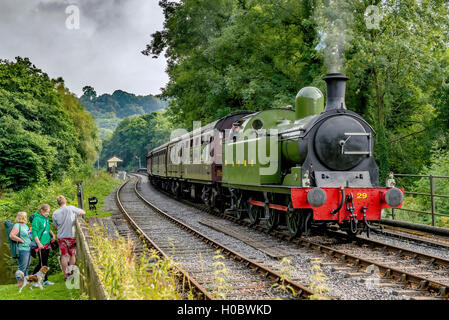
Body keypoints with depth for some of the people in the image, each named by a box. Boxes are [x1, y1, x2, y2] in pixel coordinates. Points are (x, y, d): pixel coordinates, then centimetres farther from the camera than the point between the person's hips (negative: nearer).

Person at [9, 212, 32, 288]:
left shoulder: (25, 225, 17)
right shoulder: (17, 225, -12)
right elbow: (11, 235, -25)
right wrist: (21, 240, -18)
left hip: (28, 249, 9)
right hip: (22, 249, -9)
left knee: (27, 266, 14)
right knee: (22, 266, -6)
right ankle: (20, 282, 1)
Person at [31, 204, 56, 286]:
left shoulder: (46, 218, 11)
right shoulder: (37, 219, -13)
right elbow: (34, 233, -15)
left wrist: (52, 234, 8)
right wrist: (39, 244, -19)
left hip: (47, 242, 8)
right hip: (40, 244, -8)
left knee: (45, 261, 11)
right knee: (42, 262, -6)